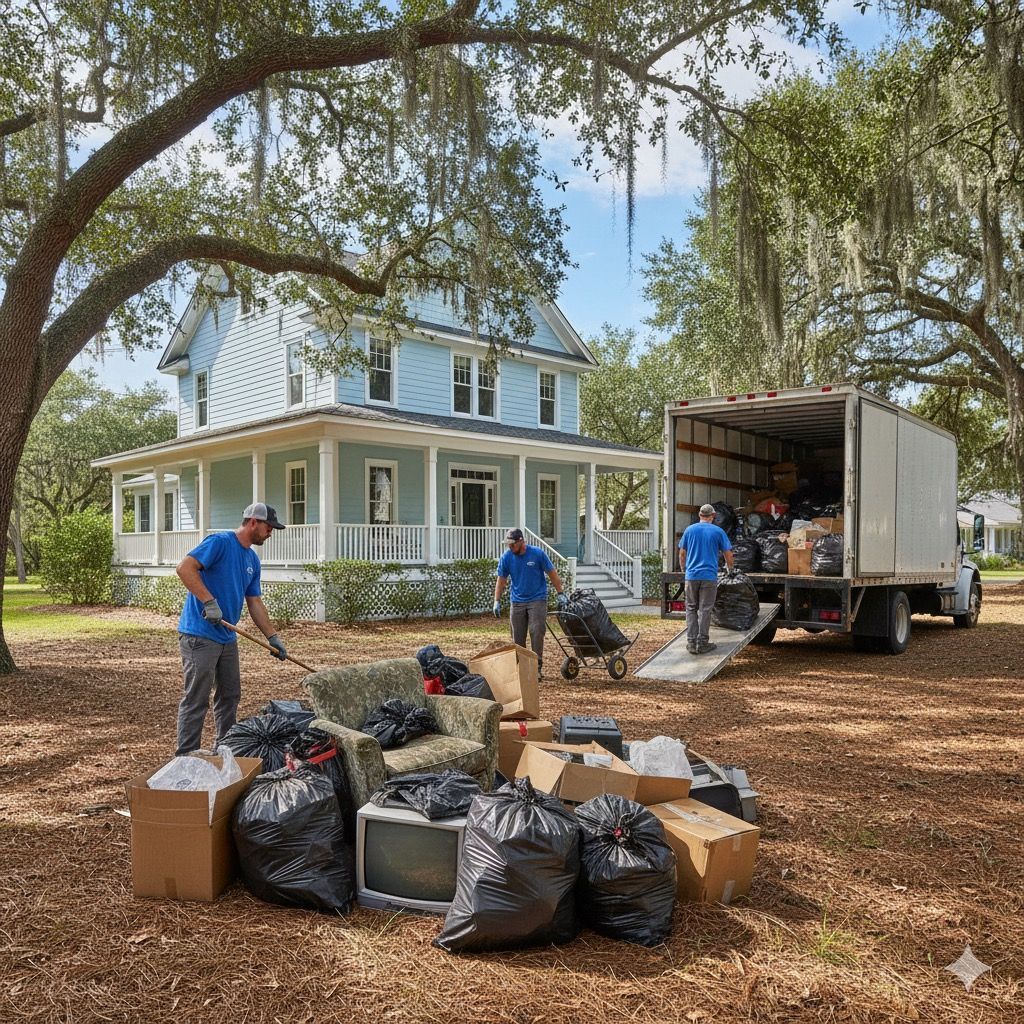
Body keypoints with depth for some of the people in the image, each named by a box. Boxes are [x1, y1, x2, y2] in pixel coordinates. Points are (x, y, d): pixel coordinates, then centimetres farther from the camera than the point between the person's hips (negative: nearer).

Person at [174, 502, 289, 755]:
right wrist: (210, 602, -28)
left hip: (227, 638, 9)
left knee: (230, 696, 16)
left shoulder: (252, 559, 14)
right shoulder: (220, 542, -12)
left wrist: (272, 637, 11)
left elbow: (254, 603, 16)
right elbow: (185, 567, -24)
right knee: (196, 700, -4)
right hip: (199, 636, -9)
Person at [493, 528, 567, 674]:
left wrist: (560, 594, -1)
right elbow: (501, 580, 3)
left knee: (537, 632, -10)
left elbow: (552, 574, -1)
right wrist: (497, 602, -2)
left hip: (537, 600, -3)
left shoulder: (538, 554, -9)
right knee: (518, 636, 6)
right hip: (517, 601, 3)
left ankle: (537, 666, -4)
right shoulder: (506, 558, -3)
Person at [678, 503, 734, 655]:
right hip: (709, 576, -2)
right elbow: (728, 553, 3)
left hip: (692, 575, 2)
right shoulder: (718, 531, 0)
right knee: (705, 610, 3)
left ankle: (691, 642, 7)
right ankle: (702, 644, 5)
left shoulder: (690, 529, 6)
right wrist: (730, 568, 21)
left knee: (691, 609, 10)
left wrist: (683, 569, 24)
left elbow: (682, 553, 9)